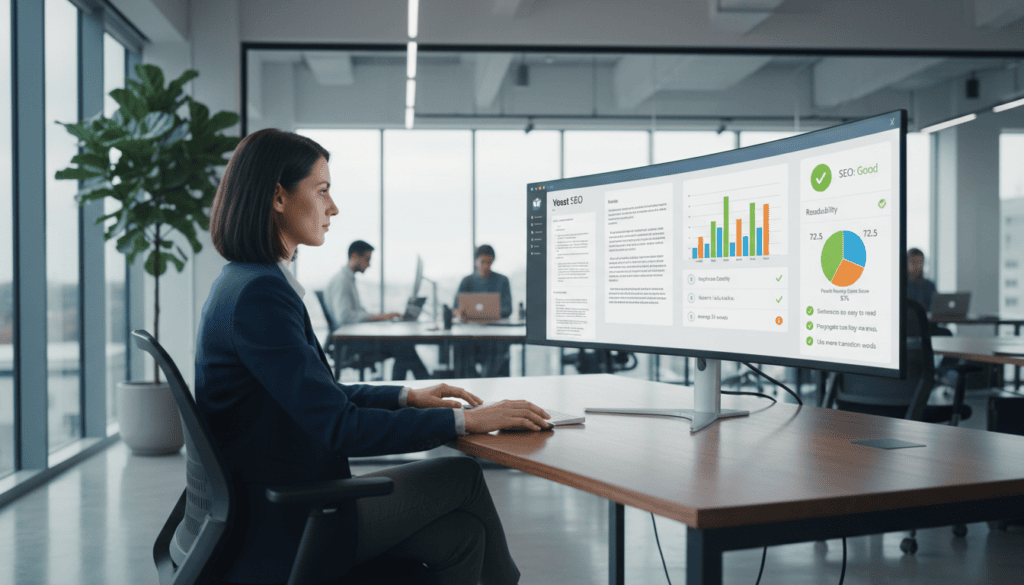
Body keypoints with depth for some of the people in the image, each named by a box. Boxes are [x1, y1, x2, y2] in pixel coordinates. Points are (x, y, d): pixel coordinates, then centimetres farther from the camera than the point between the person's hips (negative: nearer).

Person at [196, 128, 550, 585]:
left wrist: (407, 396, 10)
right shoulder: (260, 293, -21)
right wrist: (465, 420, -19)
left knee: (460, 535, 1)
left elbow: (317, 395, 20)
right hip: (282, 538, -9)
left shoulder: (244, 282, 11)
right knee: (463, 474, 1)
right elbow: (338, 426, -24)